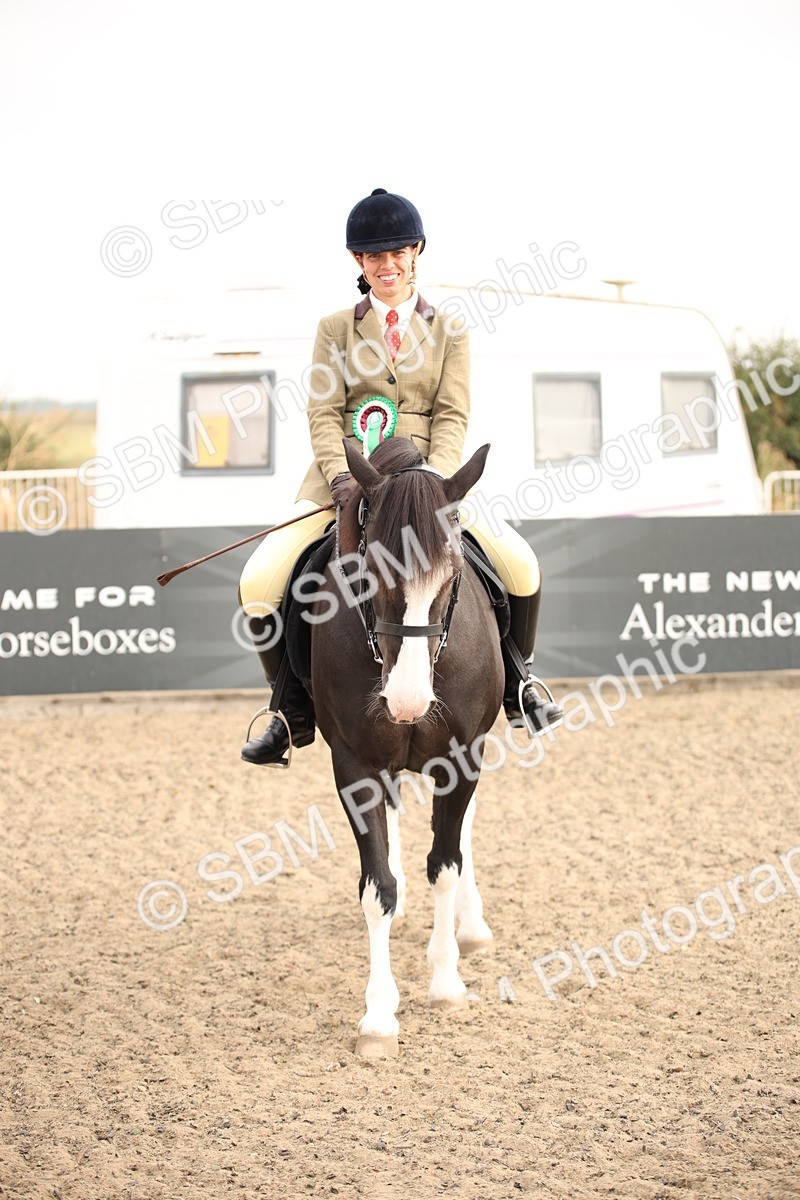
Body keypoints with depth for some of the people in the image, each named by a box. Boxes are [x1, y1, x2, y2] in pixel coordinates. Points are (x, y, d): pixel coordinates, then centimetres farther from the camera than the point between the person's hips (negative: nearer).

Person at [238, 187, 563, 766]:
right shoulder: (336, 329, 9)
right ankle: (295, 712, 0)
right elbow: (324, 415, 1)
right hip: (344, 477, 0)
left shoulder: (449, 332, 10)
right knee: (259, 584, -20)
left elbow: (452, 417, 0)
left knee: (521, 567, -19)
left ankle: (516, 681, 9)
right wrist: (341, 476, -18)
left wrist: (433, 482, -18)